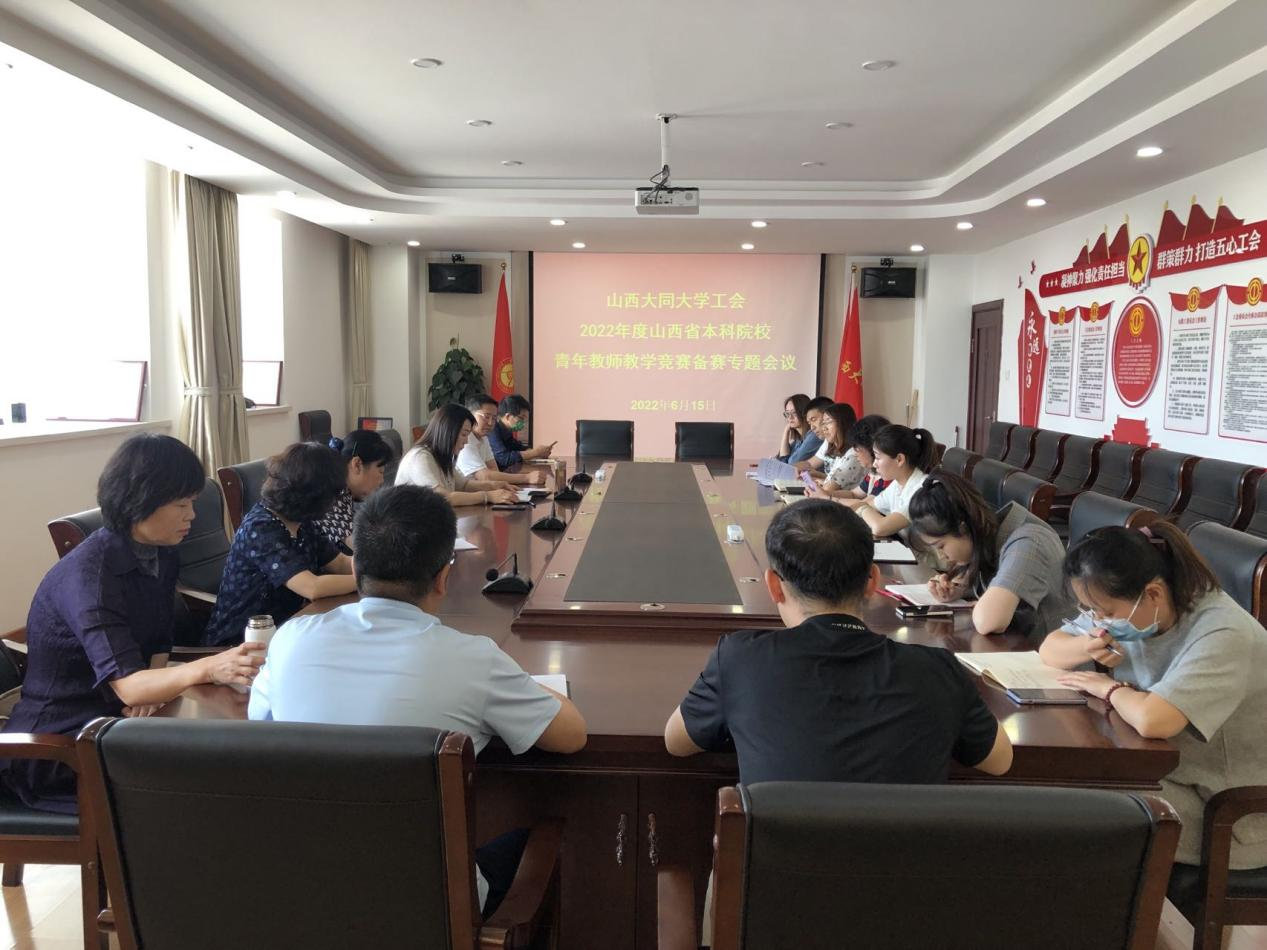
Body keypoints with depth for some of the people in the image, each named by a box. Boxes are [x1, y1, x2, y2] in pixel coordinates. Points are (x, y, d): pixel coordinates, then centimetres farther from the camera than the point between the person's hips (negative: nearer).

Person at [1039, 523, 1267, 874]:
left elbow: (1151, 720, -41)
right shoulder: (1129, 608, -3)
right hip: (1167, 771, 7)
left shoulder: (1221, 634, -27)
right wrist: (1088, 645, -16)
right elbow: (1050, 649, 6)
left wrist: (1110, 688, -20)